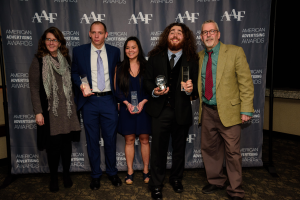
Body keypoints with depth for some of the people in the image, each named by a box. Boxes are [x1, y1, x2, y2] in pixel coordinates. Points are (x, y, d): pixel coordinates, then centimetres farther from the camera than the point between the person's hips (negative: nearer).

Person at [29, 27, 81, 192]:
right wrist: (38, 112, -10)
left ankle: (66, 174, 29)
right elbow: (34, 88, -5)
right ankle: (53, 177, 24)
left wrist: (74, 105, 7)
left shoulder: (66, 59, 8)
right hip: (49, 110, -3)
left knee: (66, 142, 10)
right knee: (53, 144, 4)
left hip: (67, 109, 3)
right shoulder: (38, 61, -2)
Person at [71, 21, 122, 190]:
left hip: (109, 100, 1)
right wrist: (81, 85, -11)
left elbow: (118, 73, 10)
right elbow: (74, 72, 9)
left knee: (111, 139, 8)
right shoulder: (79, 51, 2)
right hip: (89, 101, 0)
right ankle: (96, 174, 27)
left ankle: (112, 172, 29)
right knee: (92, 140, 9)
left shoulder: (115, 51, 5)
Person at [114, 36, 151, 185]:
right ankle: (130, 172, 17)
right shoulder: (121, 68, 7)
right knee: (129, 140, 5)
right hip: (127, 109, 1)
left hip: (143, 108, -1)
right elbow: (118, 90, 3)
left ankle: (146, 171, 17)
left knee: (144, 139, 5)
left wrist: (143, 102, -13)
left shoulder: (146, 67, 4)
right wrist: (127, 103, -11)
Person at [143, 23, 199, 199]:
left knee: (179, 148, 17)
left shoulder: (192, 60, 0)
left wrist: (190, 89, -23)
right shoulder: (155, 57, 3)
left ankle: (176, 179, 40)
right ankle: (156, 185, 24)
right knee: (158, 149, 5)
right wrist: (154, 91, -14)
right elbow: (147, 80, 5)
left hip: (182, 112, 1)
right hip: (160, 110, 0)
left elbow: (196, 85, 0)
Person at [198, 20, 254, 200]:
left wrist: (246, 110, -12)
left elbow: (246, 82, -7)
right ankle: (216, 181, 35)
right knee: (209, 149, 14)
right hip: (207, 111, 5)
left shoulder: (235, 52, -4)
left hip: (228, 111, -4)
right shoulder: (199, 56, 10)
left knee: (232, 153, 2)